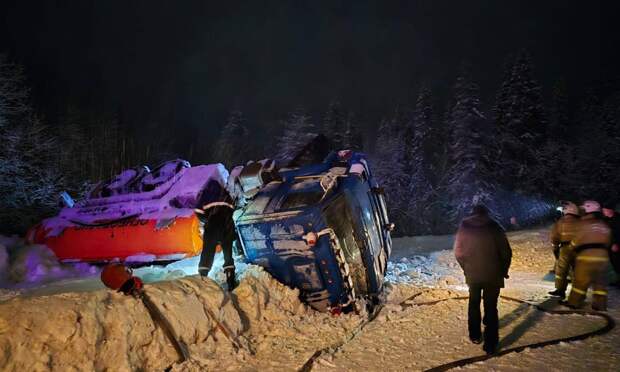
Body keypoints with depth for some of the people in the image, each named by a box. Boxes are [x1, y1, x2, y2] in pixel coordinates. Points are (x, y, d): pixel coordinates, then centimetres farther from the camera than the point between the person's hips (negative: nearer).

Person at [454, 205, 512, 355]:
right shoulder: (495, 228, -8)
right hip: (492, 275, -2)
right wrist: (503, 271, 6)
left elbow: (458, 252, -2)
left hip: (472, 274, 2)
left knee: (474, 304, 21)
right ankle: (490, 344, 7)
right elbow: (506, 252, -7)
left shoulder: (464, 228, -2)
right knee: (490, 308, 6)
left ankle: (475, 336, 31)